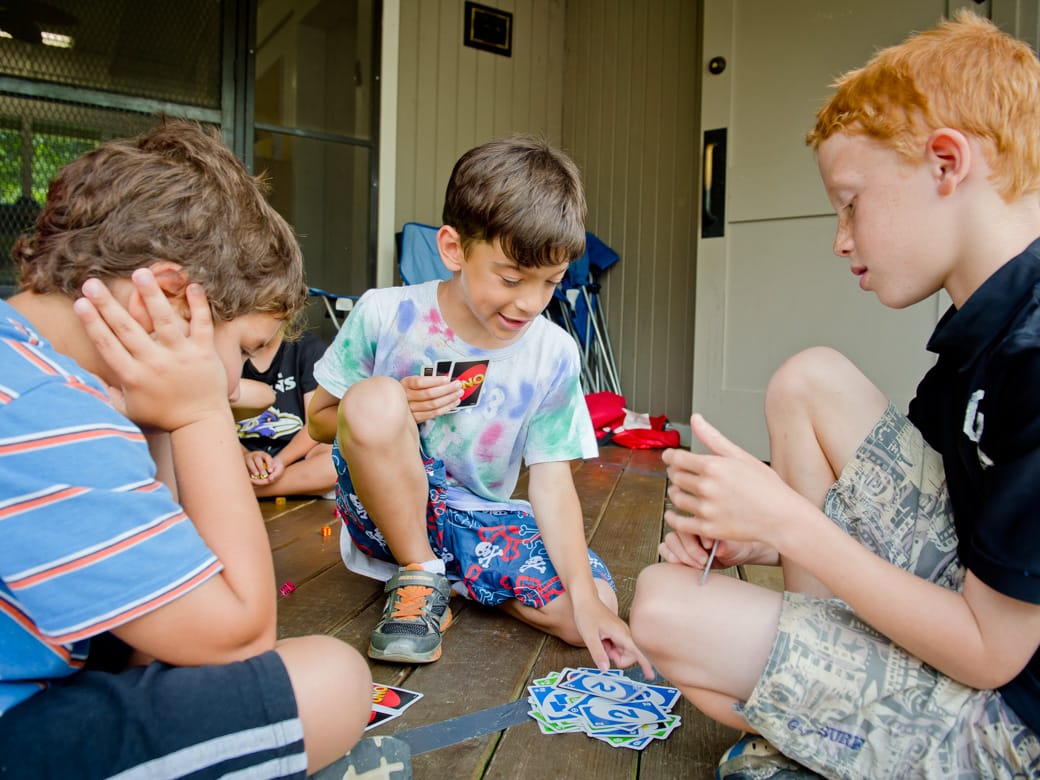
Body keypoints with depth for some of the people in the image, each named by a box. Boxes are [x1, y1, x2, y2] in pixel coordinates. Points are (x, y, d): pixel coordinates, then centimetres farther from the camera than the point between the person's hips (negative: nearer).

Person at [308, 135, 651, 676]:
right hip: (388, 510, -2)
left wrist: (586, 599, -18)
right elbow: (320, 420, -3)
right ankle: (419, 577, -9)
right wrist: (395, 412, -24)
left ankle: (452, 577, 11)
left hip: (480, 518, 3)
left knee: (595, 608, -16)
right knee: (373, 399, -32)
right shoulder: (383, 316, -14)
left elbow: (552, 482, -8)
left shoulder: (553, 353, -9)